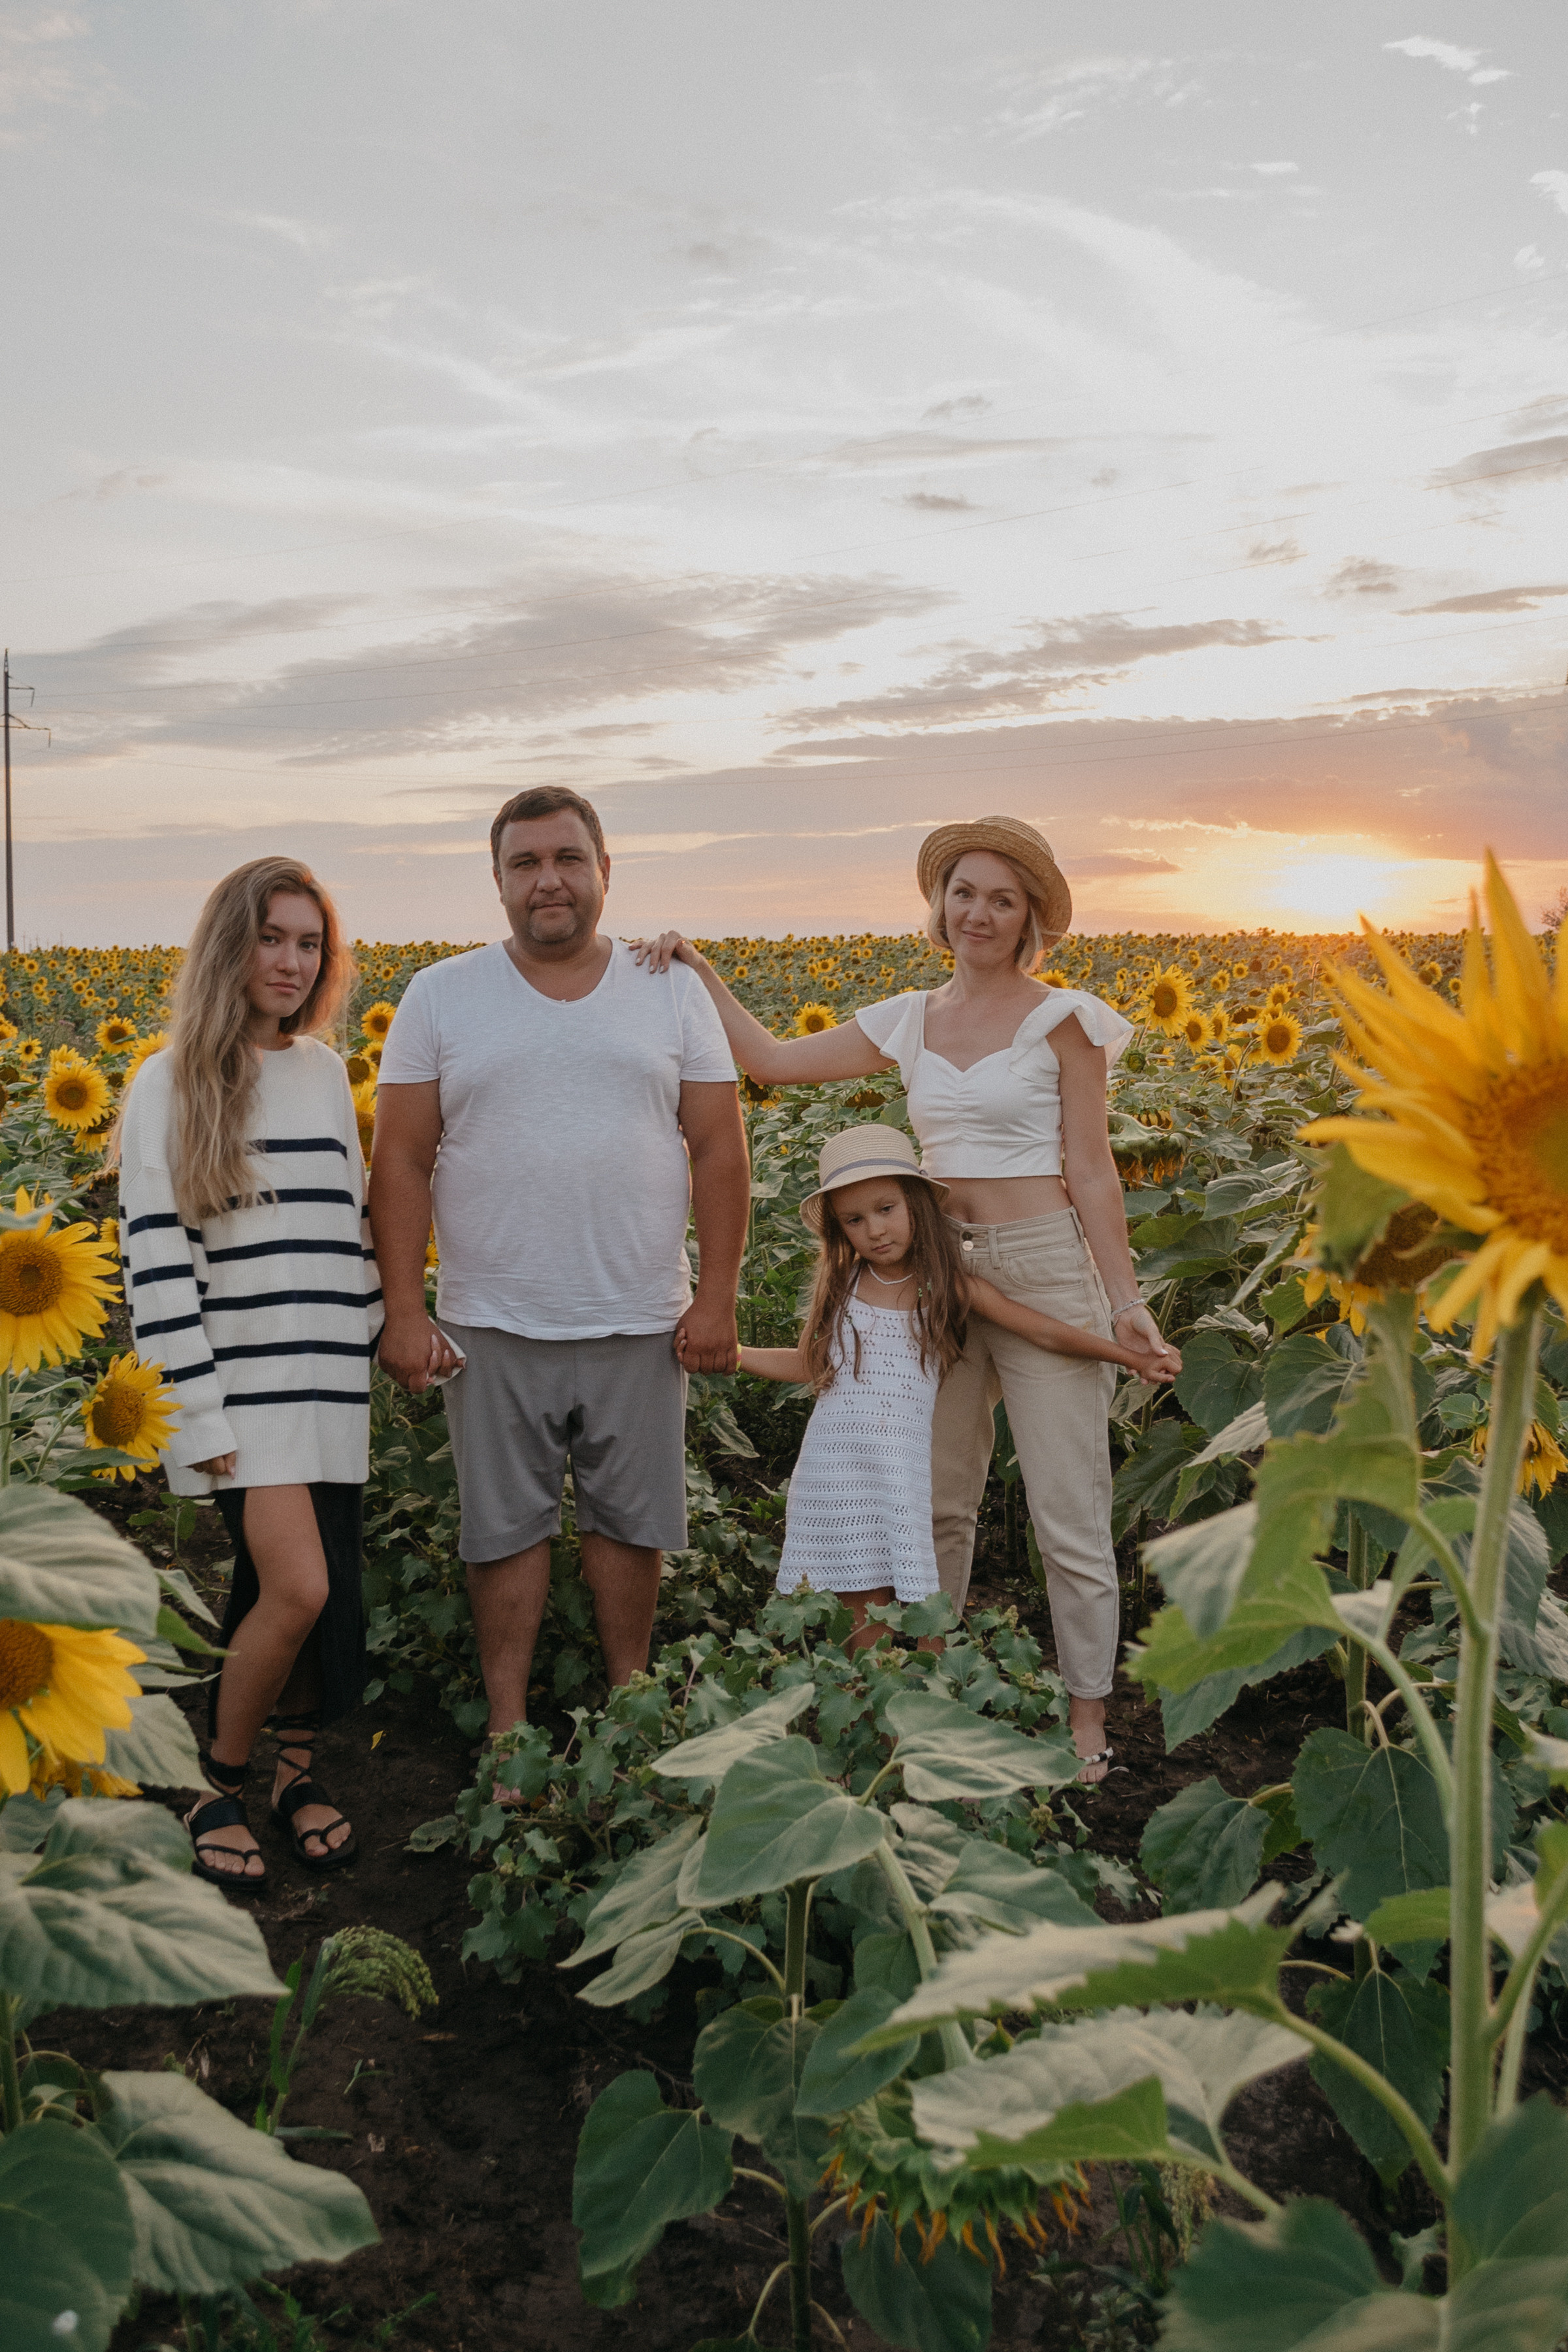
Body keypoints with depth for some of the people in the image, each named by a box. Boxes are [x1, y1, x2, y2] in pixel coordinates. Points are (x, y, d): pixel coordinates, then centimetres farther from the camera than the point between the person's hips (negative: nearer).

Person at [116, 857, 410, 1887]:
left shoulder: (327, 1073, 11)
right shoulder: (172, 1084, -4)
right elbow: (156, 1254, -8)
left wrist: (376, 1331, 15)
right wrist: (200, 1413, -13)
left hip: (331, 1384, 5)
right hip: (241, 1385, -5)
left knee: (331, 1592, 5)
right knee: (297, 1587, -15)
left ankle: (298, 1772, 28)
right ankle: (218, 1790, 8)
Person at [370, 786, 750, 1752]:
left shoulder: (673, 992, 4)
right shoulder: (441, 997, 1)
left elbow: (719, 1151, 3)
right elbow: (402, 1162, 0)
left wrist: (716, 1300, -3)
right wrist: (405, 1309, -6)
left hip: (641, 1322, 1)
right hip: (496, 1325, 0)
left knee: (630, 1522, 13)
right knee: (507, 1527, 9)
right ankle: (508, 1722, 25)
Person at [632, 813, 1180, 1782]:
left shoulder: (1061, 1021, -4)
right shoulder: (909, 1024, 10)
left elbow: (1091, 1171, -5)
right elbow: (773, 1059, 9)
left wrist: (1125, 1299, -10)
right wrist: (699, 971, 1)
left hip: (1046, 1272, -5)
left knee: (1069, 1514, 1)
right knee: (937, 1502, 12)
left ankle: (1089, 1717, 16)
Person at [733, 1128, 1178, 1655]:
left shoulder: (949, 1287, -1)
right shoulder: (840, 1285, 6)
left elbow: (1043, 1331, 1)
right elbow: (812, 1364, 19)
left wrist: (1133, 1357, -1)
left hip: (901, 1474, -1)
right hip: (833, 1472, 2)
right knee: (863, 1616, 3)